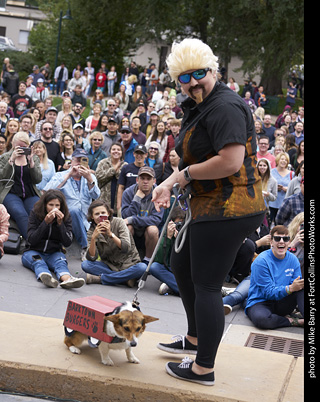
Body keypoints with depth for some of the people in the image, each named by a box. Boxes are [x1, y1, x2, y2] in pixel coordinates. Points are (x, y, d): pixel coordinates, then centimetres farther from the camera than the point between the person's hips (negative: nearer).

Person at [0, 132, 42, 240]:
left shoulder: (34, 158, 16)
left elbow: (38, 180, 4)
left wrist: (31, 161, -8)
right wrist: (11, 160, -12)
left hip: (31, 195, 2)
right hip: (11, 194, -2)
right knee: (21, 214, -35)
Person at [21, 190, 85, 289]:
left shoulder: (66, 217, -2)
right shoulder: (35, 213, -7)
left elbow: (67, 243, -9)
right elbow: (31, 240, -15)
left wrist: (60, 223, -21)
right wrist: (45, 222, -24)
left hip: (54, 253, 2)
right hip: (33, 251, -1)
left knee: (61, 261, -31)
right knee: (38, 262, -34)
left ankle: (67, 279, -64)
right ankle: (45, 277, -69)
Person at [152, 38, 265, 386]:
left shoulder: (225, 107, -19)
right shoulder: (198, 106, 15)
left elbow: (231, 162, -29)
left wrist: (185, 173, -16)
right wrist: (169, 184, 9)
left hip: (228, 210, -11)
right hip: (208, 207, 11)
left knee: (206, 285, -4)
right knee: (182, 266, 24)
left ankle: (203, 369, 9)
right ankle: (195, 338, 42)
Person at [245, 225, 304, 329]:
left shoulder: (293, 259, 2)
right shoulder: (261, 261, -14)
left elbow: (296, 286, -2)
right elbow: (268, 292, -19)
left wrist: (301, 284, -26)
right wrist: (290, 288, -34)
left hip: (282, 304, 5)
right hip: (260, 302, -4)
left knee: (301, 287, -20)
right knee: (261, 319, -40)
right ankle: (294, 321, -18)